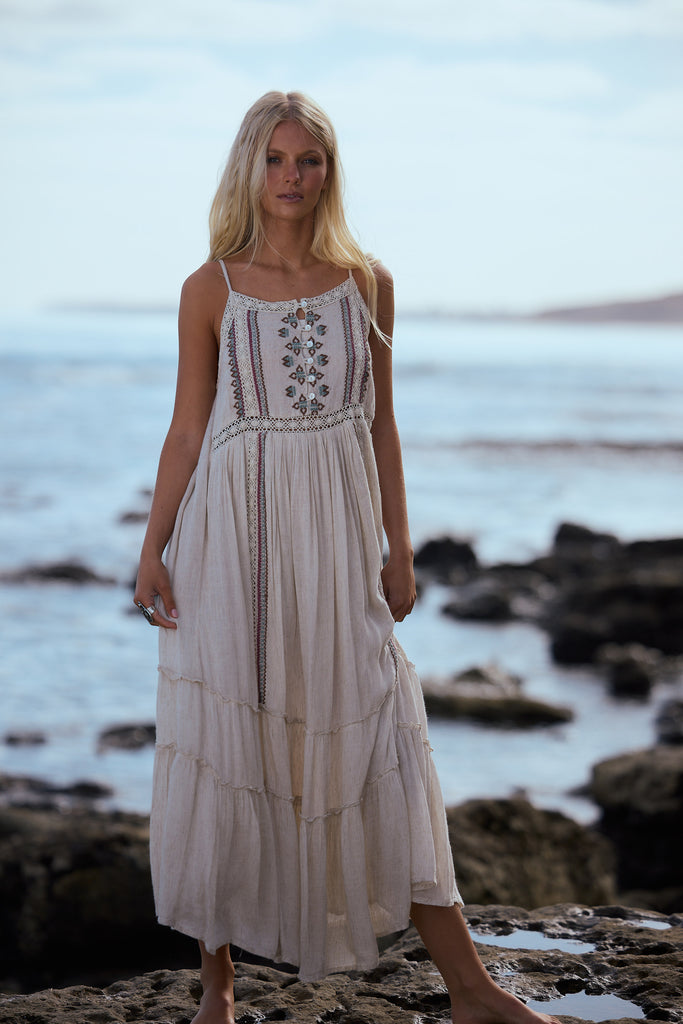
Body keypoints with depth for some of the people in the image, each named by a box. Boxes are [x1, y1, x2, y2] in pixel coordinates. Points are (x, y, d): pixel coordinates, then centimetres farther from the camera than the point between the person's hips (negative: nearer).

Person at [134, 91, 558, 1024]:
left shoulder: (367, 283, 6)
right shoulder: (212, 290, 1)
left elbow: (381, 426, 9)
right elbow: (187, 429, 3)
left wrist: (400, 551, 7)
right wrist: (152, 551, -2)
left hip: (335, 540, 1)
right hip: (231, 536, -1)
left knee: (376, 741, 0)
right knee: (225, 746, 3)